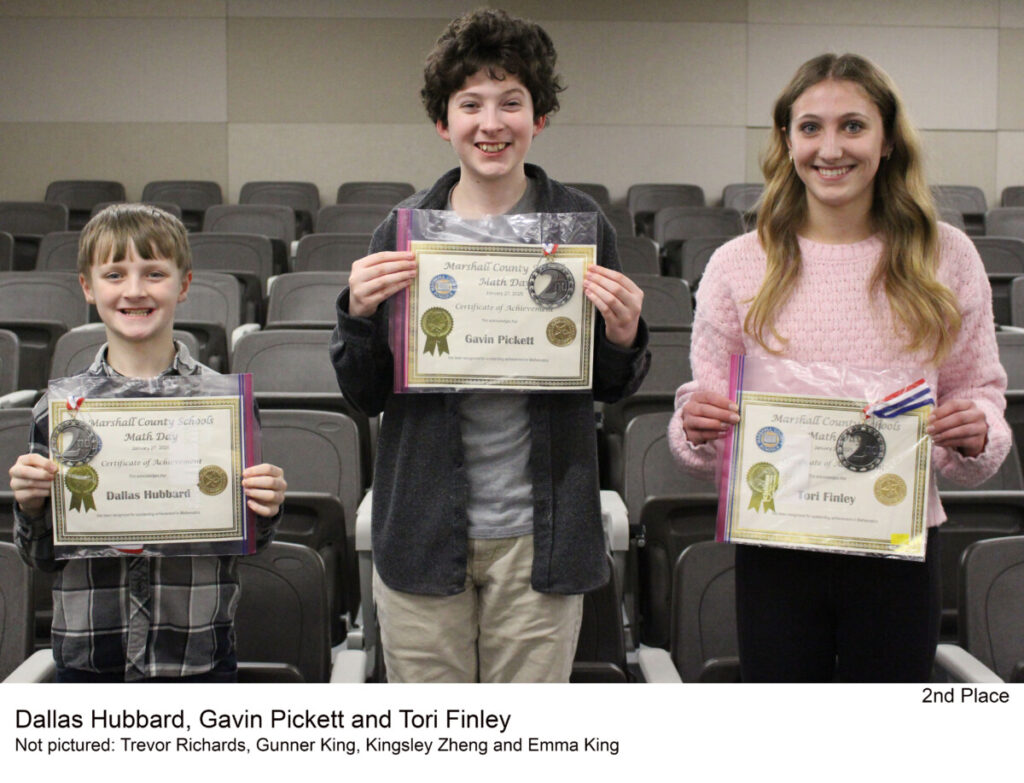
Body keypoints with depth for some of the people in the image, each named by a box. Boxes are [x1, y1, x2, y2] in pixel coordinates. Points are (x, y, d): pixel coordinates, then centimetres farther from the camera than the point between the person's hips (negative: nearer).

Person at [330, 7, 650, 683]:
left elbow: (612, 389, 6)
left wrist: (624, 339, -15)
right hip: (423, 527, 1)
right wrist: (358, 315, -14)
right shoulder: (405, 229, 0)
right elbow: (364, 396, 4)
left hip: (538, 532, 0)